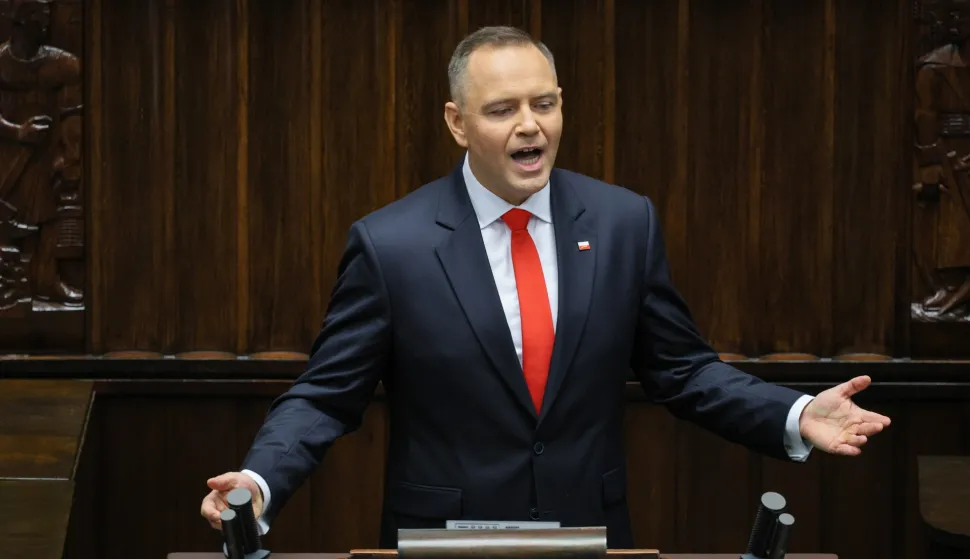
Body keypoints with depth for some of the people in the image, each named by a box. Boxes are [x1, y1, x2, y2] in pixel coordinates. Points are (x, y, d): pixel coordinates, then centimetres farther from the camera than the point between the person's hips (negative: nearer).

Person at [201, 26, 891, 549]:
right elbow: (325, 396, -5)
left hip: (590, 534, 2)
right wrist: (259, 481, -22)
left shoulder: (625, 223, 1)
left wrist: (795, 417, -7)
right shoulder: (390, 244, -7)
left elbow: (680, 368, 6)